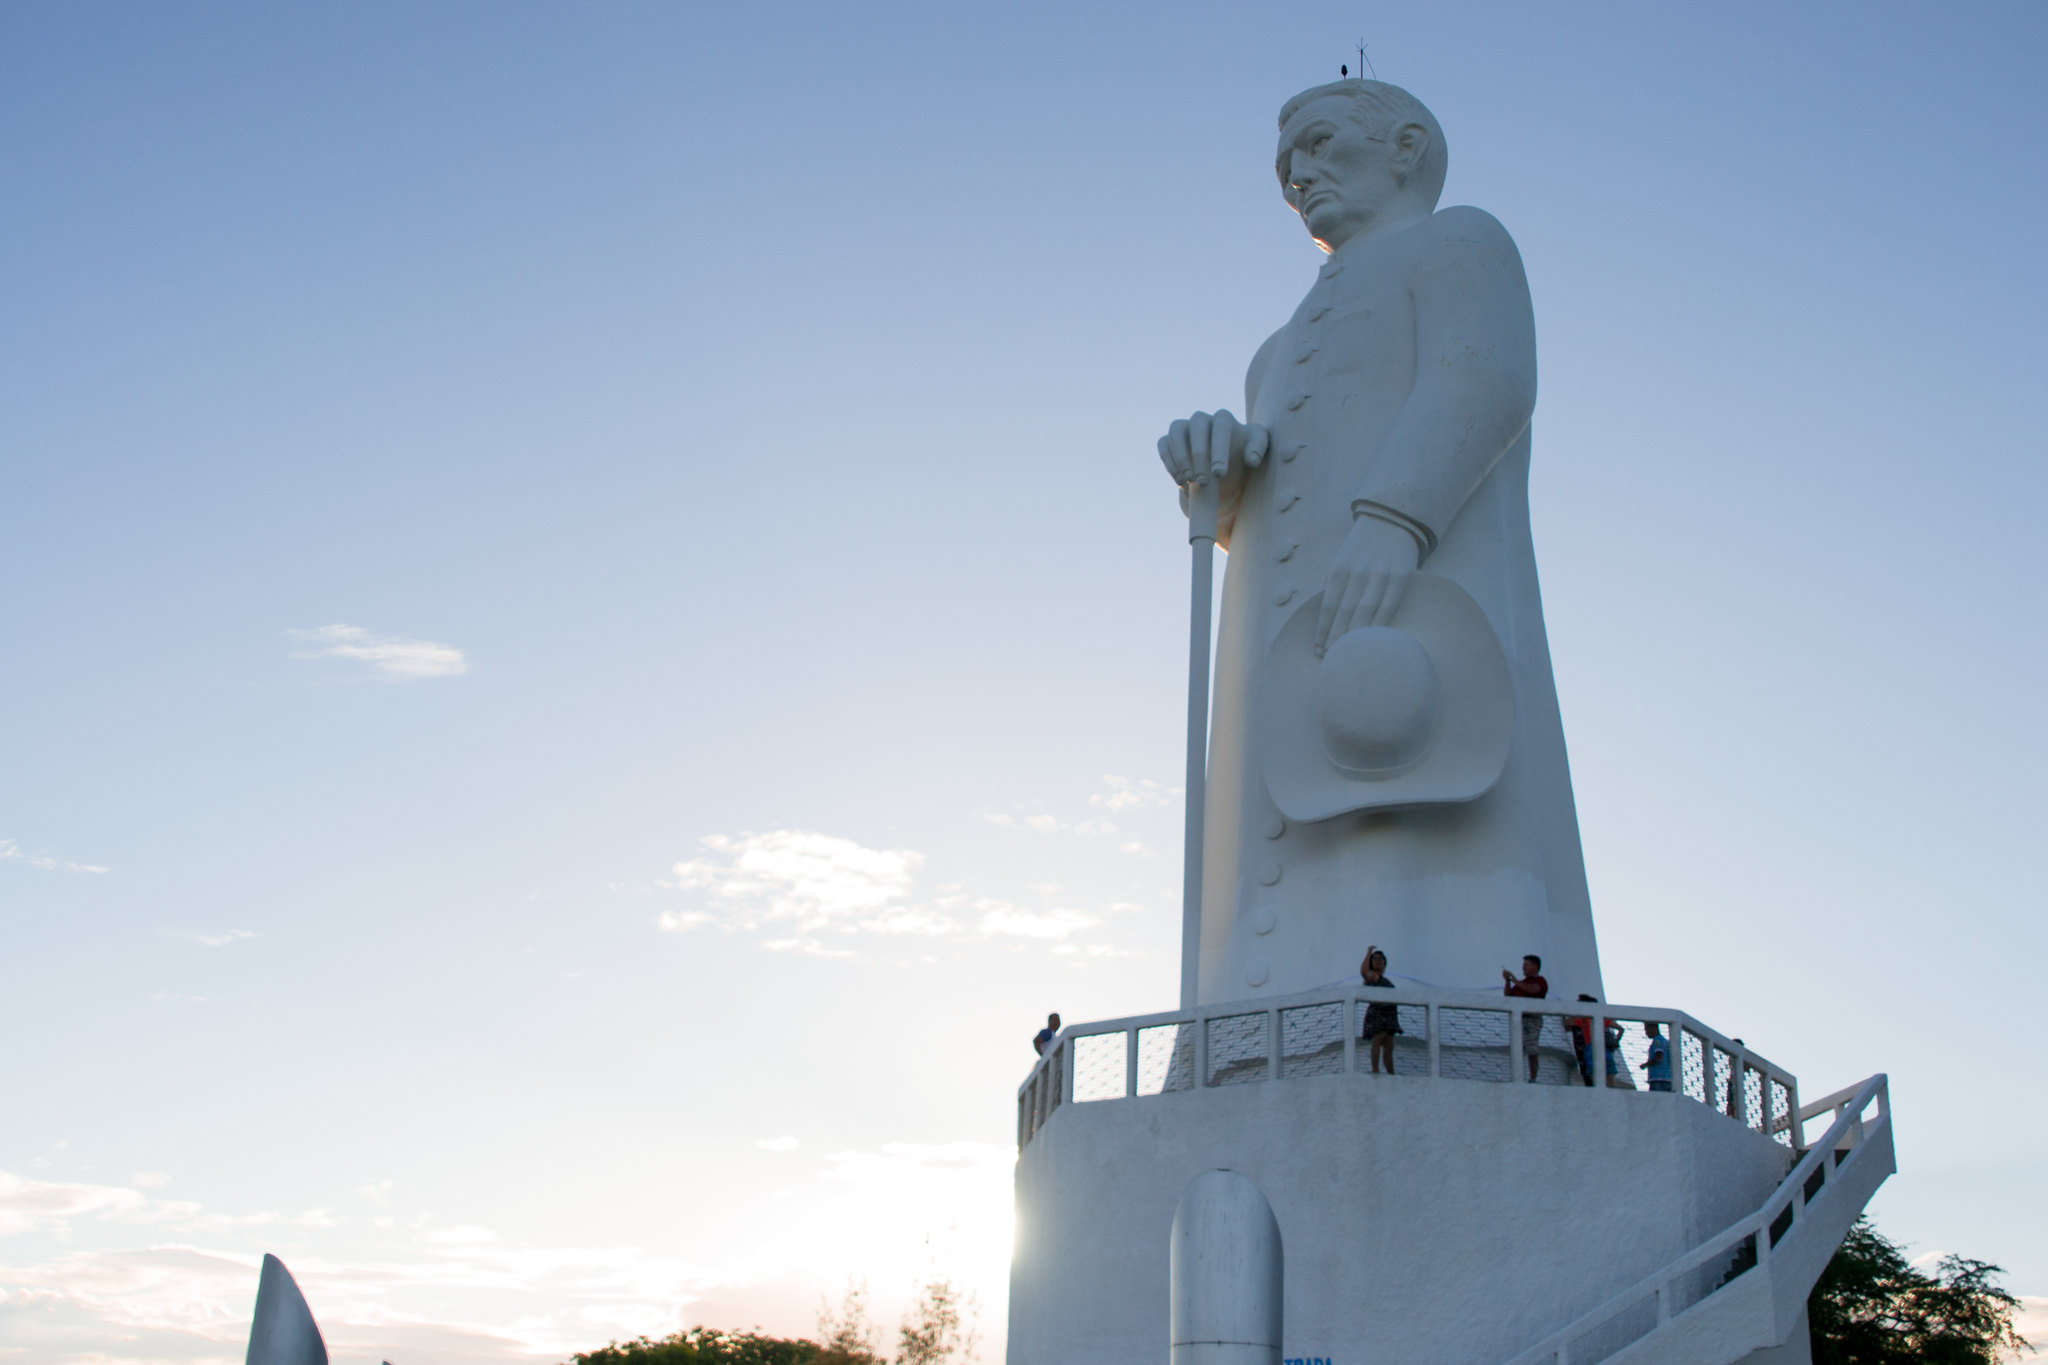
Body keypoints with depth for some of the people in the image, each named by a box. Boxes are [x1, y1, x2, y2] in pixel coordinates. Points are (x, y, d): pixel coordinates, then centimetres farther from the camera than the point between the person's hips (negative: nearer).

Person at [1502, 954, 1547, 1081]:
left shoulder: (1540, 981, 2)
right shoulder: (1522, 983, 25)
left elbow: (1532, 989, -20)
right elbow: (1507, 995, 19)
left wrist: (1514, 980, -16)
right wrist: (1507, 981, 4)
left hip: (1532, 1019, -7)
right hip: (1517, 1019, 7)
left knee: (1531, 1051, -13)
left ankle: (1533, 1078, -14)